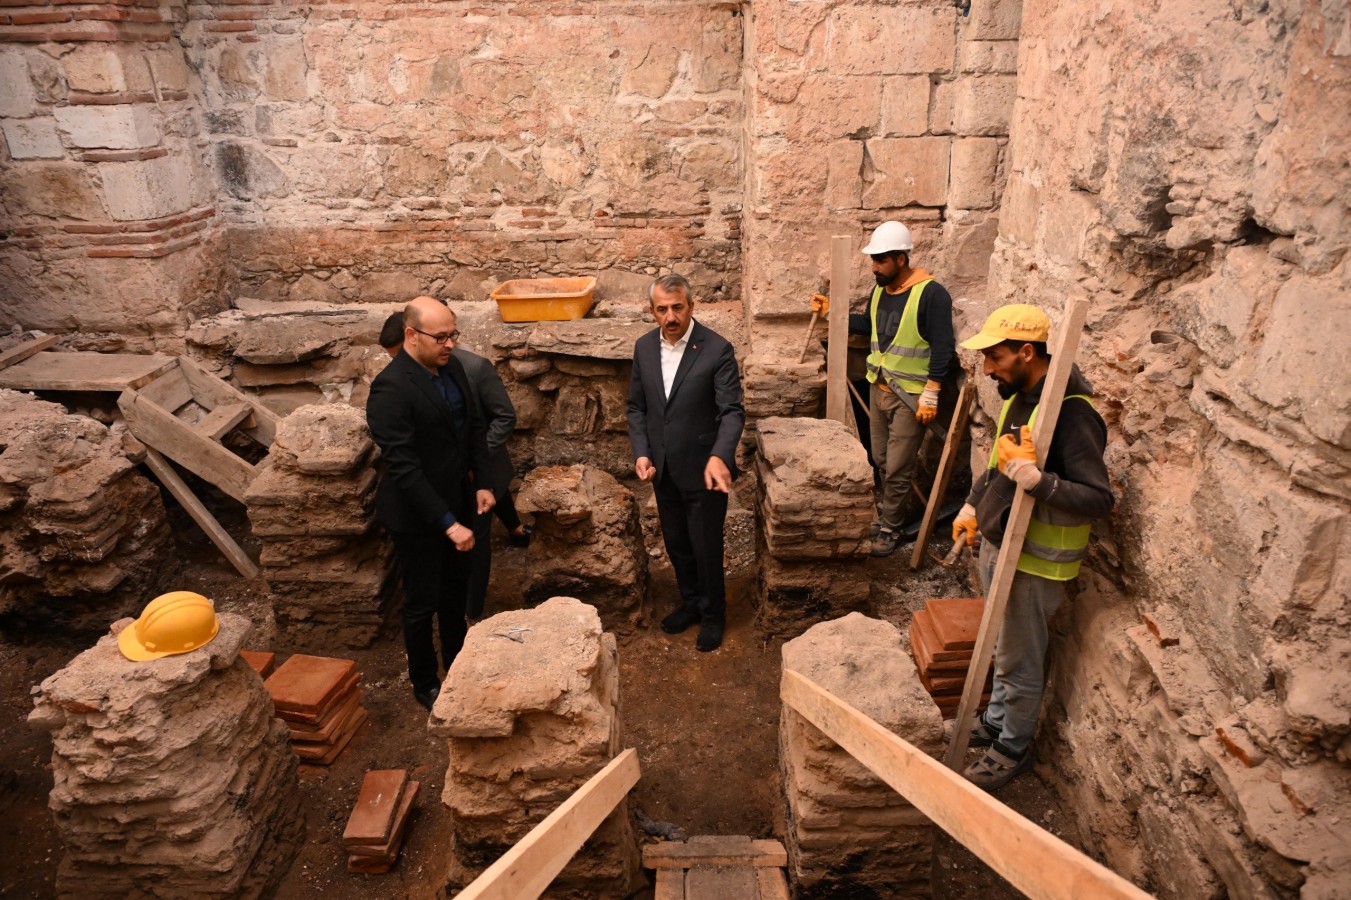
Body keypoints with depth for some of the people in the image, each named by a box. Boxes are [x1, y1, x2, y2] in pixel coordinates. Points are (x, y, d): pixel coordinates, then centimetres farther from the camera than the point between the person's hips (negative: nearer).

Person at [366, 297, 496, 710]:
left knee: (456, 591, 24)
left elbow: (475, 426, 10)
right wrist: (447, 522, -29)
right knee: (422, 602, 11)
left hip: (456, 502, 8)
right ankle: (425, 684, 34)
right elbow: (403, 467, -28)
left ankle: (458, 664, 46)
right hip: (418, 515, -7)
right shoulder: (390, 387, -25)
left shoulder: (451, 367, -1)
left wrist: (482, 483, 2)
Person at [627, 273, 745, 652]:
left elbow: (732, 411, -20)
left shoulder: (717, 349, -16)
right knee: (676, 544, 20)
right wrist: (641, 453, -7)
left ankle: (713, 613, 33)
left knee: (706, 547, 8)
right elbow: (636, 406, 7)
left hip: (702, 469, -5)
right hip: (663, 469, 5)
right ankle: (691, 602, 43)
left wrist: (719, 456, -37)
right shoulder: (644, 347, 0)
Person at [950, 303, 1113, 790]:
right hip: (996, 545, 8)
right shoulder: (1018, 395, 2)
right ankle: (997, 719, 45)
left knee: (1019, 663, 10)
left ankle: (1013, 748, 30)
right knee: (1003, 648, 25)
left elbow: (1099, 498, -30)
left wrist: (1032, 477, -41)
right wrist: (972, 507, 21)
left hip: (1034, 562, -8)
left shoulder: (1071, 413, -26)